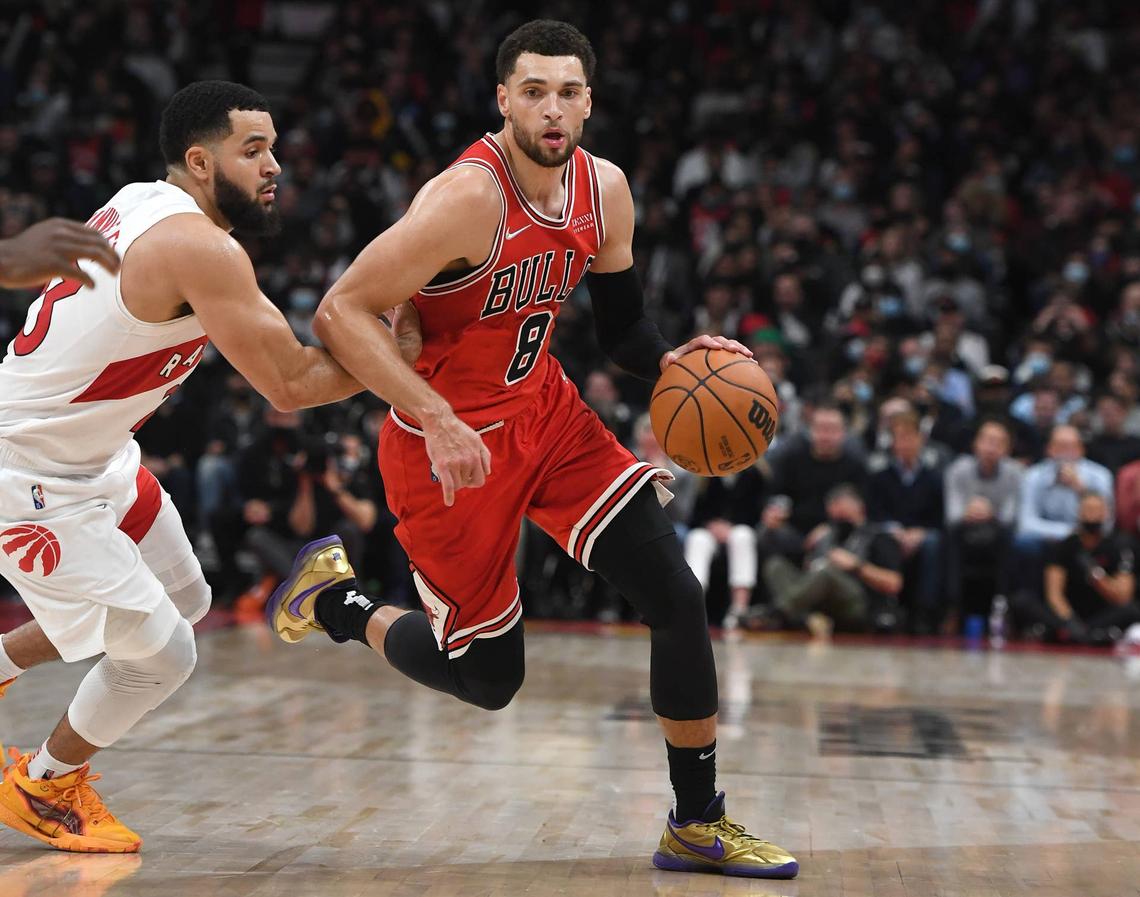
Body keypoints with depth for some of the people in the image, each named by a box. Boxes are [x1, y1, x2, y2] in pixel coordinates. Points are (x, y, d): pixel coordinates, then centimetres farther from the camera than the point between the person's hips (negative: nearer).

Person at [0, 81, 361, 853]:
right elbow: (291, 385, -26)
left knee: (184, 601, 21)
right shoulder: (202, 248, -26)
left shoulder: (140, 203, 1)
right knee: (162, 655, -5)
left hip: (94, 454, 10)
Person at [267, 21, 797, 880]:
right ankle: (336, 601, 30)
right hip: (454, 440, -6)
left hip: (545, 407, 7)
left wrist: (669, 360, -11)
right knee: (487, 677, 3)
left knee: (678, 597, -4)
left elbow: (621, 325, 11)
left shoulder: (605, 189, -2)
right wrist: (436, 419, -33)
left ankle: (698, 824, 9)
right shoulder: (468, 197, -25)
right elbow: (341, 312, -26)